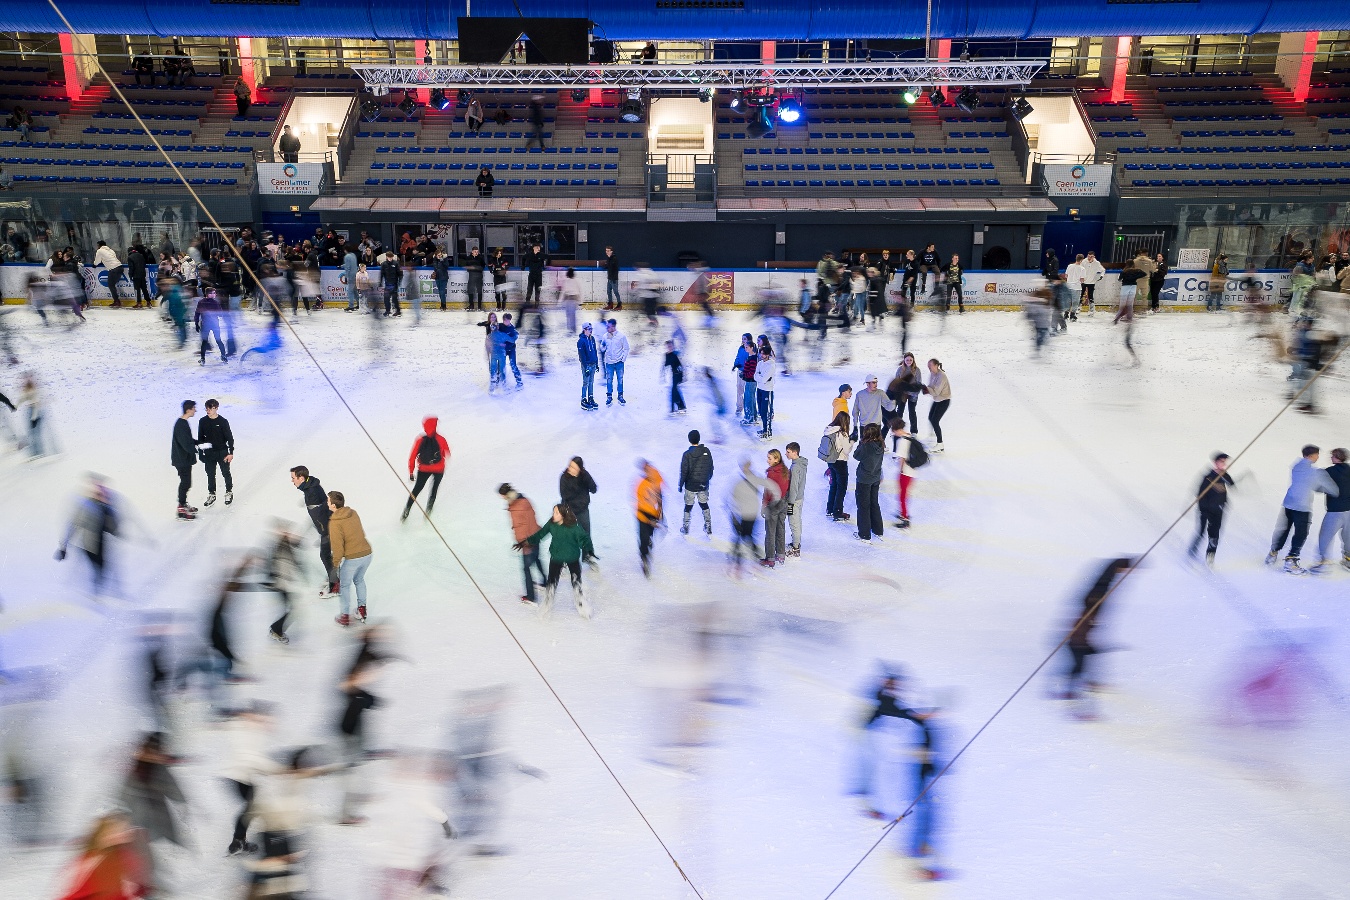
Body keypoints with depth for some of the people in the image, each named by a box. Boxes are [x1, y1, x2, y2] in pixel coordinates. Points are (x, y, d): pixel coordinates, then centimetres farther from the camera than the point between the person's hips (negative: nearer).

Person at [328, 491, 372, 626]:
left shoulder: (334, 523, -16)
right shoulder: (353, 513, 3)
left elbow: (337, 546, -13)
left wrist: (336, 563, 2)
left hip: (352, 559, -6)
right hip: (367, 554, 6)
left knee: (344, 585, 17)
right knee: (359, 580, 29)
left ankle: (345, 616, 24)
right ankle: (362, 610, 36)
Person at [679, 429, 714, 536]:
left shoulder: (687, 454, -18)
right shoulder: (706, 451, -9)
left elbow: (683, 472, -13)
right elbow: (711, 467, 2)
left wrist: (680, 485, -1)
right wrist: (709, 478, 20)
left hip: (690, 486, -3)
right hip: (703, 485, 3)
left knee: (688, 507, 13)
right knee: (704, 505, 21)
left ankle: (685, 529, 25)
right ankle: (708, 527, 26)